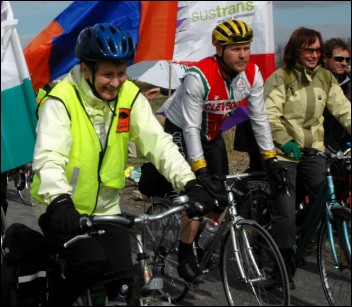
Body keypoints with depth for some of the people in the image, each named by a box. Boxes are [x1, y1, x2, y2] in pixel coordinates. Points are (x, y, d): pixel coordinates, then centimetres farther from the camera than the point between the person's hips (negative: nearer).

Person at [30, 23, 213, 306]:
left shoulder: (130, 96, -6)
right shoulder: (61, 100, -19)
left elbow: (159, 143, -13)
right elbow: (48, 156, -30)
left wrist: (189, 183, -28)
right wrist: (60, 201, -48)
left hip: (105, 210, 4)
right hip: (63, 210, -4)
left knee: (123, 279, -6)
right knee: (93, 264, -25)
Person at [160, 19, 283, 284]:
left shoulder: (252, 74, -18)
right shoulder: (199, 76, -35)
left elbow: (260, 117, -8)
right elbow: (191, 128, -33)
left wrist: (270, 158, -10)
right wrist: (201, 171, -36)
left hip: (212, 133, 6)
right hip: (181, 130, -6)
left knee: (221, 195, 1)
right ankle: (186, 260, -2)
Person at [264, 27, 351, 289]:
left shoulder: (325, 78, 6)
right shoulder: (281, 78, -8)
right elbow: (270, 115, -16)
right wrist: (285, 141, -29)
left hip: (314, 151, 5)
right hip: (284, 152, -5)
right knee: (286, 211, -6)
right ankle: (284, 266, 8)